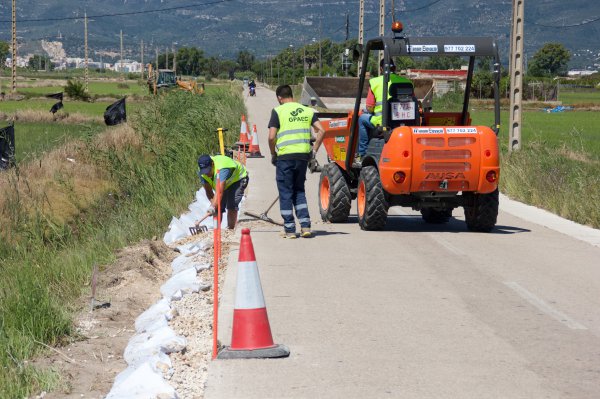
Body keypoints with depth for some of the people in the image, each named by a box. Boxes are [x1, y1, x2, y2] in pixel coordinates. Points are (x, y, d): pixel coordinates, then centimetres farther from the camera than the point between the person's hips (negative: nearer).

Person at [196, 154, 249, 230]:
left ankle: (230, 230, -17)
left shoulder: (222, 169, -44)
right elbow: (208, 191, -17)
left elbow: (220, 191, -50)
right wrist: (213, 205, -32)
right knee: (218, 207, -5)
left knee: (232, 206, -22)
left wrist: (213, 207, -57)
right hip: (224, 184, 6)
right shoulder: (202, 173, -22)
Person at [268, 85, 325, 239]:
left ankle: (289, 229, 6)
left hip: (285, 157, -4)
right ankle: (305, 226, 7)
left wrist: (273, 154, 4)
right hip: (303, 155, 4)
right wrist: (314, 151, 9)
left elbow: (271, 137, -10)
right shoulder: (307, 111, 11)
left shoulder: (278, 111, -2)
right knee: (299, 191, 17)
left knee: (286, 193, 5)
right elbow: (321, 131, 2)